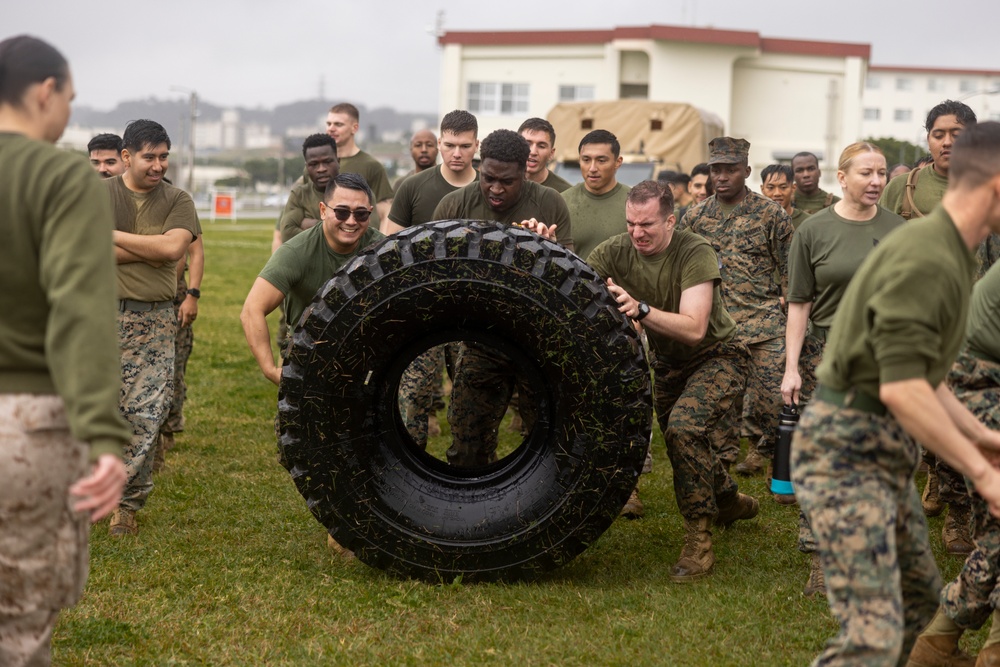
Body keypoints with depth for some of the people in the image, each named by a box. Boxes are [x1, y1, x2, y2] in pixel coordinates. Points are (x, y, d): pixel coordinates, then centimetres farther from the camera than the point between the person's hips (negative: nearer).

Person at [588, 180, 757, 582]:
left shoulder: (695, 254, -28)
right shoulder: (615, 253, -15)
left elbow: (694, 329, -36)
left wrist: (640, 309, -48)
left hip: (716, 356, -6)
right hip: (667, 361, 6)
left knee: (685, 426, -30)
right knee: (684, 443, 18)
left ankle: (699, 541, -21)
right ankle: (730, 501, 50)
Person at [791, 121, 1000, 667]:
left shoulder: (946, 254, 13)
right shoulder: (926, 261, -20)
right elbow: (901, 390, -28)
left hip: (881, 453, 11)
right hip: (845, 453, -11)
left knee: (919, 599, 21)